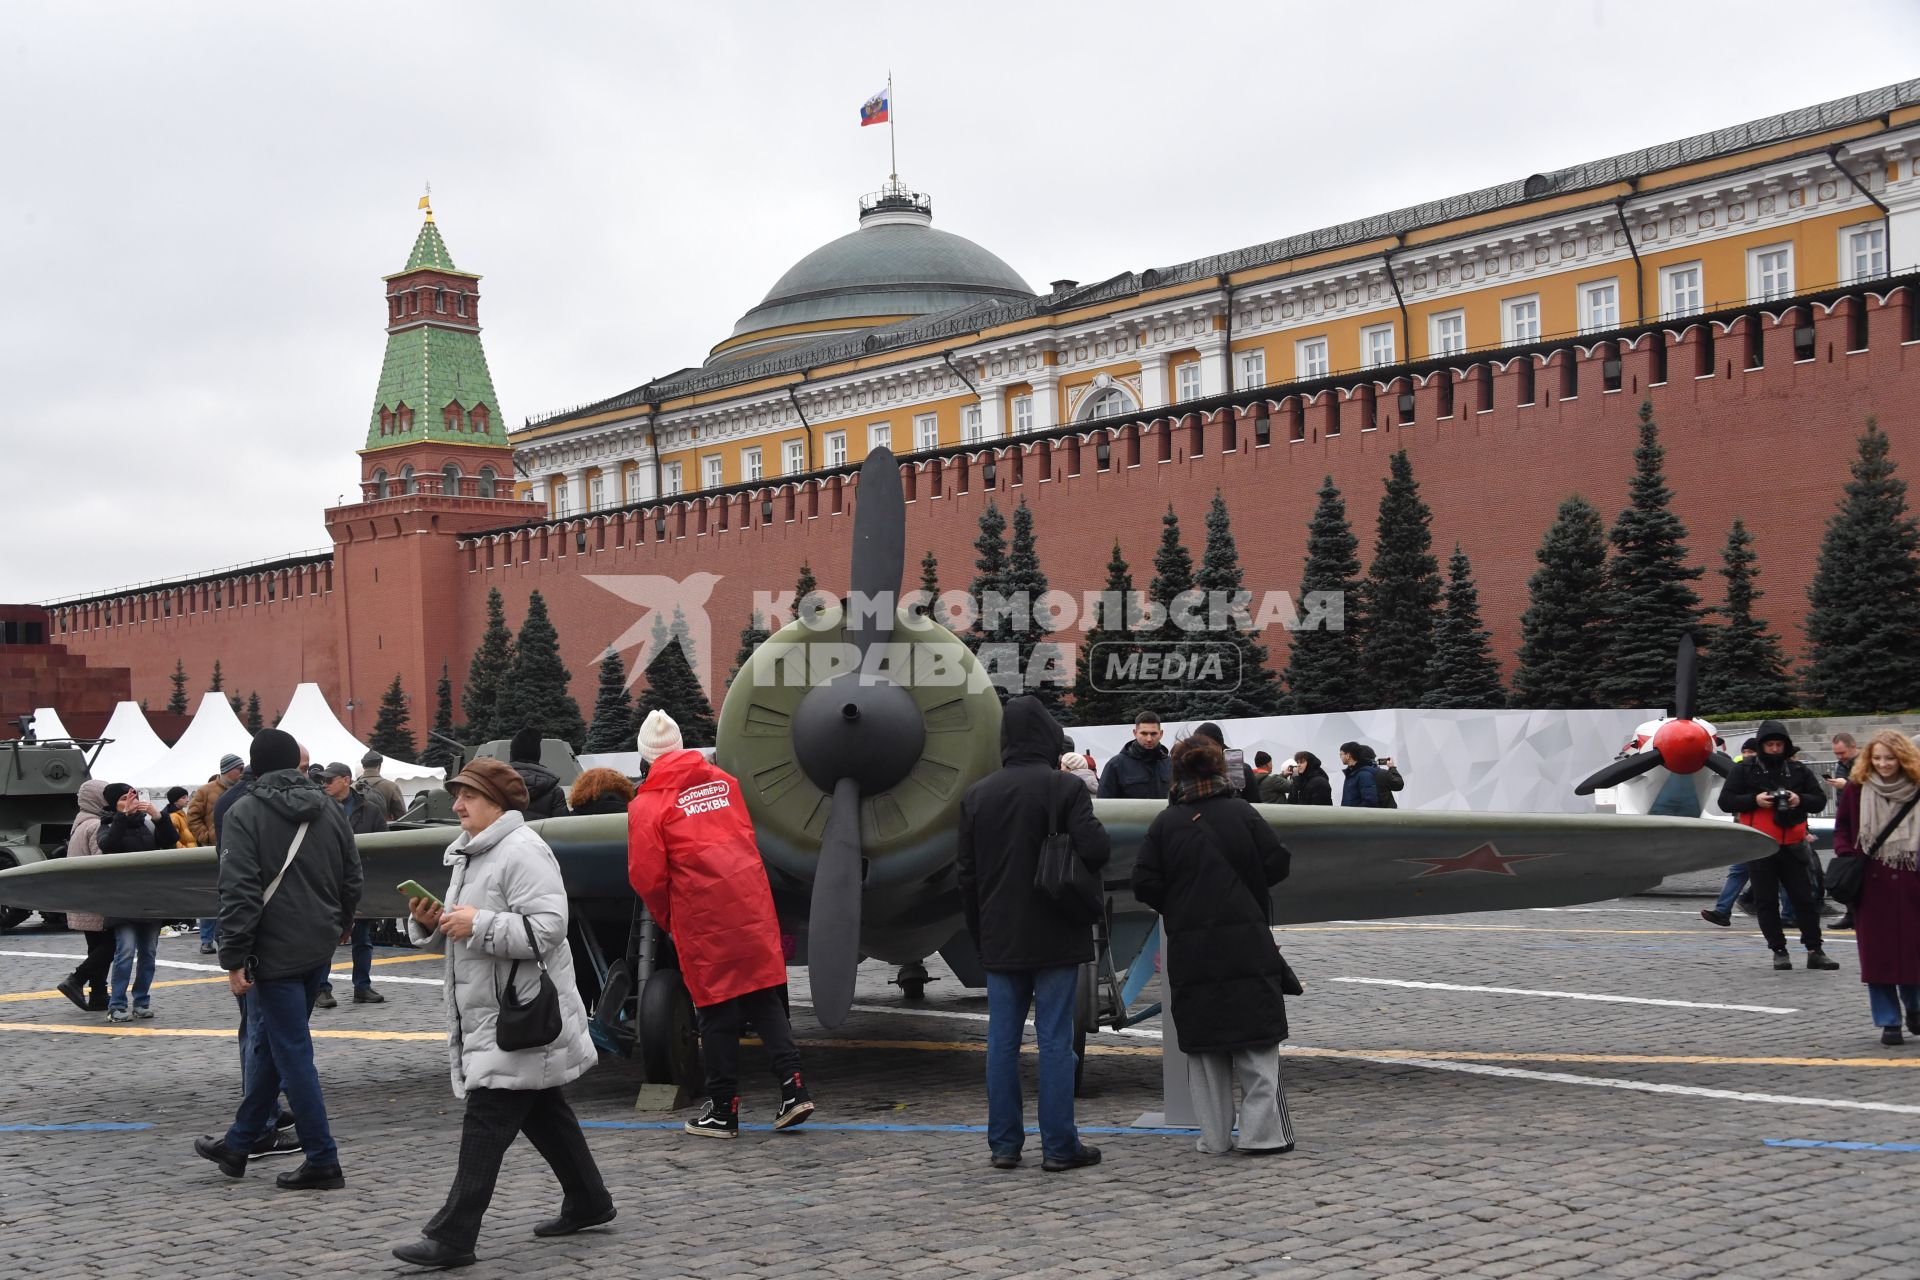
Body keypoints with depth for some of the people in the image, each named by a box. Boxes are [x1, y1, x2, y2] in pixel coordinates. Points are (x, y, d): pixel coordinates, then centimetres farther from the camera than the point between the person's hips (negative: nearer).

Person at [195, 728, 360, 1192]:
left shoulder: (245, 813, -9)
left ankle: (322, 1161, 0)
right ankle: (239, 1143, 30)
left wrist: (234, 958, -14)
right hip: (318, 950, 7)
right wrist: (337, 926, 29)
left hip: (275, 953, -7)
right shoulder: (329, 810, 9)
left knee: (292, 1053, -2)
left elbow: (239, 891, -16)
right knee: (266, 1044, 19)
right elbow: (352, 879, 14)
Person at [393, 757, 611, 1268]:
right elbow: (458, 936, 22)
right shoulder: (470, 854, 17)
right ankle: (587, 1201, 31)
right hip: (489, 1015, 10)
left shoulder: (523, 852, -15)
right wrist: (432, 923, 1)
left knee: (486, 1121, -10)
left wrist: (478, 924, -24)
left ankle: (452, 1236, -9)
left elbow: (547, 929, -25)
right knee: (542, 1112, 18)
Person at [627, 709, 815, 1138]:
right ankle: (793, 1088, 6)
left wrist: (667, 919, 10)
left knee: (717, 1014, 5)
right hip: (752, 908, 4)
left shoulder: (647, 804, -7)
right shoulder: (723, 781, 7)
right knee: (765, 1002, 12)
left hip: (703, 921, -4)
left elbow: (647, 878, -7)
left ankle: (723, 1111, 13)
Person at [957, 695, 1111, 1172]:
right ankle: (1059, 1146, 4)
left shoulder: (976, 795, 6)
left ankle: (1004, 1143, 12)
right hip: (1055, 937, -4)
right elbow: (1096, 850, -20)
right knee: (1056, 1040, 1)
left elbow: (967, 873, 9)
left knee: (1002, 1040, 8)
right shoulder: (1064, 788, -10)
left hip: (1000, 940, 4)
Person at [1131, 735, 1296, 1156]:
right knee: (1256, 1042, 6)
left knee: (1203, 1045, 8)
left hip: (1191, 951, 1)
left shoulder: (1165, 823, -2)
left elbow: (1144, 885, -5)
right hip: (1246, 945, -1)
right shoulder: (1242, 812, -4)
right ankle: (1262, 1132, 4)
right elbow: (1278, 863, -3)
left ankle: (1215, 1136, 11)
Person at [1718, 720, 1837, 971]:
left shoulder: (1799, 771, 9)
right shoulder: (1744, 770, 2)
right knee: (1766, 901, 2)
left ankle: (1814, 951, 10)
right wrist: (1754, 800, -15)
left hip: (1791, 846, 2)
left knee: (1804, 898, 3)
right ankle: (1779, 951, 11)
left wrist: (1800, 800, -10)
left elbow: (1820, 800, 10)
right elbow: (1725, 801, -1)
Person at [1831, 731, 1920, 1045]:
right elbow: (1841, 828, 9)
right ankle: (1889, 1022, 10)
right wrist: (1846, 856, -7)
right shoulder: (1856, 788, 2)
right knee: (1877, 952, 1)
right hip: (1871, 884, 0)